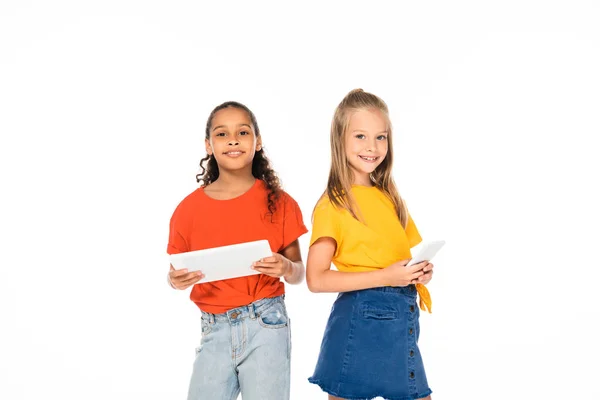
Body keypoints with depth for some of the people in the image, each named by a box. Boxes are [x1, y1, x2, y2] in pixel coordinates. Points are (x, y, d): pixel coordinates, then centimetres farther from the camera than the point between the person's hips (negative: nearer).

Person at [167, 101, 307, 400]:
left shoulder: (278, 202, -1)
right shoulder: (189, 208, 0)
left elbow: (299, 274, 4)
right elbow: (176, 272, 9)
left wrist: (287, 268, -18)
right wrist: (176, 280, -14)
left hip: (266, 326, -1)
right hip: (215, 330, 1)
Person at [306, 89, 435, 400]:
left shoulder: (391, 198, 12)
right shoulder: (333, 205, -8)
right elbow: (316, 279, -14)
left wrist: (422, 270, 1)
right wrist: (385, 276, -19)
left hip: (404, 319, 6)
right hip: (360, 320, -6)